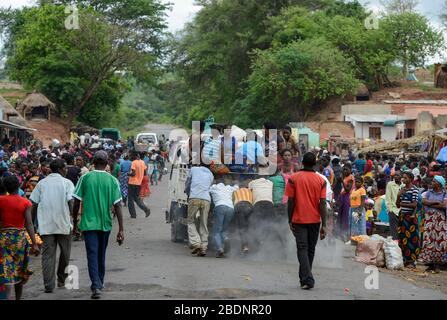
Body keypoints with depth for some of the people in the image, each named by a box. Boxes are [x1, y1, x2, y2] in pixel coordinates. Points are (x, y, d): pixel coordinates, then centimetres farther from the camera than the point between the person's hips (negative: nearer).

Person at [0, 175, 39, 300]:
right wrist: (34, 244, -11)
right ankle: (18, 298, 26)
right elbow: (29, 224, -11)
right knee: (19, 270, 15)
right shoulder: (26, 203, -5)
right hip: (20, 237, 0)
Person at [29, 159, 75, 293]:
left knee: (47, 254, 2)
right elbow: (71, 201, -12)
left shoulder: (42, 183, 10)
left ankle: (48, 285, -4)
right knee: (65, 252, 16)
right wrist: (73, 217, -8)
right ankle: (62, 279, 26)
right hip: (63, 224, -2)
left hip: (45, 224, 2)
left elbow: (33, 203, 6)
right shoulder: (67, 183, 1)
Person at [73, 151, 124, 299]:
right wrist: (121, 230, -5)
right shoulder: (113, 181, -3)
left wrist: (74, 221, 13)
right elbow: (117, 206, -6)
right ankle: (100, 283, 33)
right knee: (101, 254, 18)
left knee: (92, 254, -3)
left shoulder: (85, 178, -5)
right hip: (105, 224, 2)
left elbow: (77, 202, -2)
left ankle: (96, 287, -18)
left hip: (88, 223, -2)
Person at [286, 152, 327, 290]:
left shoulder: (294, 178, -4)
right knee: (311, 250, 14)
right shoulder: (321, 180, -2)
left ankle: (307, 280, -17)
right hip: (315, 221, 2)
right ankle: (305, 278, 25)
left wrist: (290, 221, 5)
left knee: (302, 249, -3)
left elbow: (290, 201, -5)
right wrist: (323, 225, -6)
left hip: (299, 220, -2)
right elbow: (322, 203, -7)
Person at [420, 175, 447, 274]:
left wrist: (430, 204, -6)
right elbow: (423, 201, -2)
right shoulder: (429, 192, 13)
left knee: (439, 239, -5)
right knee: (428, 239, -2)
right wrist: (436, 202, -9)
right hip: (429, 218, 3)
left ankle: (437, 264, -1)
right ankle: (430, 263, 4)